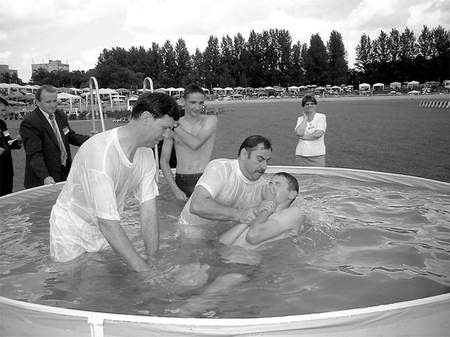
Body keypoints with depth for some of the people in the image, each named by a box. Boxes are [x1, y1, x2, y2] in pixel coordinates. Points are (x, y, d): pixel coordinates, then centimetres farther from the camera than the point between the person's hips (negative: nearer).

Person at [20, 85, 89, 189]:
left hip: (65, 174, 6)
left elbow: (71, 136, 18)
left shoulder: (61, 116, 8)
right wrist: (45, 177, -35)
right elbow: (34, 155, -21)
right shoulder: (29, 123, -16)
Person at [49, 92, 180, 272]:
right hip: (72, 235, -5)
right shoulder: (99, 151, -32)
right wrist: (143, 269, -33)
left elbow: (149, 211, -10)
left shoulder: (146, 155, -8)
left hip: (107, 235, 6)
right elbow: (107, 222, -35)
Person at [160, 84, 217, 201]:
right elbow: (164, 161, 4)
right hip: (181, 182, 1)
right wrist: (175, 189, -7)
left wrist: (175, 126, -6)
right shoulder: (171, 126, 5)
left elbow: (195, 143, -14)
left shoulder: (210, 120, 3)